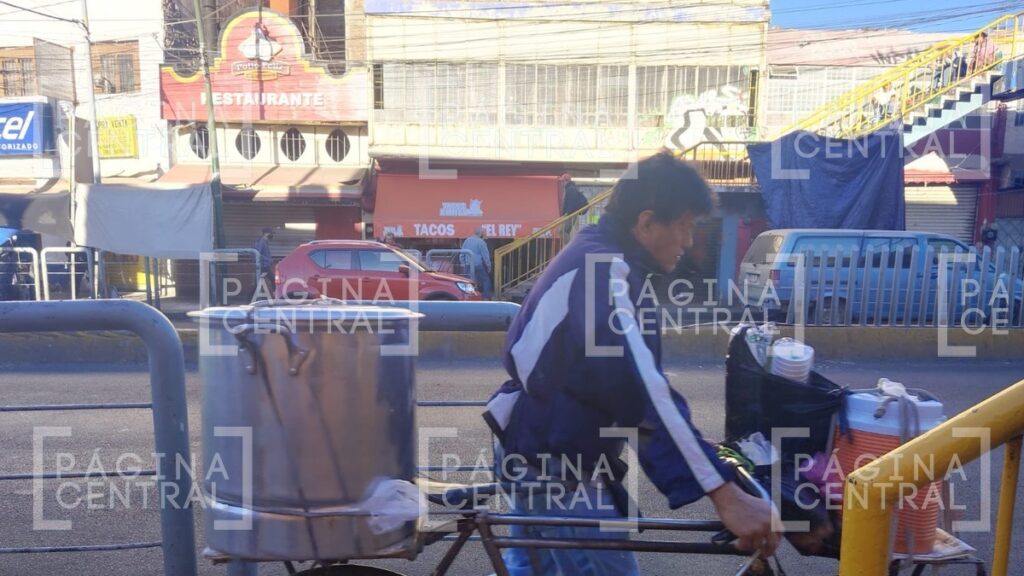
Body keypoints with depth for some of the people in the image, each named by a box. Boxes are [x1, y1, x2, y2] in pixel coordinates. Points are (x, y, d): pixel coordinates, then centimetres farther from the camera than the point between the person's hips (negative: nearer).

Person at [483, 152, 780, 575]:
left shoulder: (592, 256, 10)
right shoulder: (604, 270, -22)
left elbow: (633, 378, 21)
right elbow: (642, 390, -34)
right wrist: (726, 494, -37)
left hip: (539, 449, 10)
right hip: (555, 462, -10)